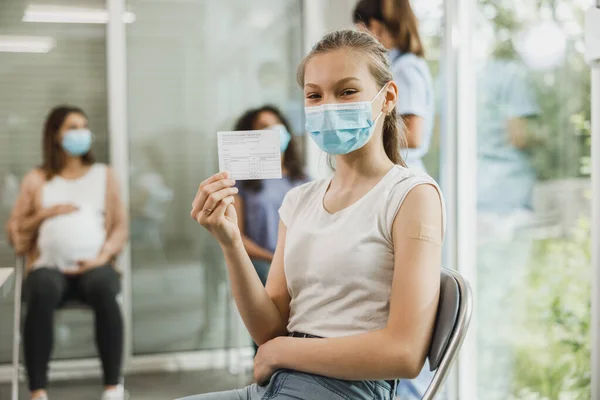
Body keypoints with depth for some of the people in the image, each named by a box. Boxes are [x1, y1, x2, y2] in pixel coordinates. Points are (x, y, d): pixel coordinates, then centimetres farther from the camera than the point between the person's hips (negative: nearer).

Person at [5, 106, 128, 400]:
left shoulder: (103, 175, 18)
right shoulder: (36, 180, 16)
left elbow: (120, 226, 10)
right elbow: (15, 232, 12)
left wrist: (102, 257, -7)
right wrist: (45, 214, -4)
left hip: (93, 265, 0)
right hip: (49, 266, 0)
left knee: (104, 290, -36)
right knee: (42, 293, -37)